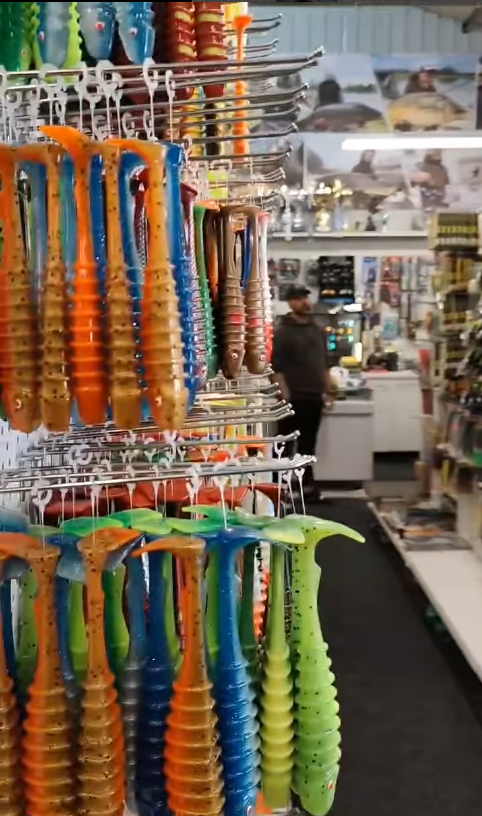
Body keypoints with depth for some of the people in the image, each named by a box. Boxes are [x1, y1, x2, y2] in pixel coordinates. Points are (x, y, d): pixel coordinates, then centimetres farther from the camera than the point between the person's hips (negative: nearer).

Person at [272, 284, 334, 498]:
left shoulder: (317, 330, 14)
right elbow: (276, 368, -12)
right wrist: (285, 395, -17)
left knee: (308, 443, 13)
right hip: (293, 398, -6)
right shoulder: (283, 332, -7)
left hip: (314, 397, 6)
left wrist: (328, 391, 14)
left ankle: (308, 482, 20)